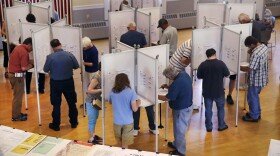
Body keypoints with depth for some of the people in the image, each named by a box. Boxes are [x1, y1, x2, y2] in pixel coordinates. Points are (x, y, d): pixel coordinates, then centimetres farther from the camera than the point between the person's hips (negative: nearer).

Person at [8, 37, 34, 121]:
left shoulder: (18, 47, 10)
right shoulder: (24, 52, -19)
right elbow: (24, 68, -22)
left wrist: (29, 61, 7)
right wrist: (31, 65, -5)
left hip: (12, 73, 10)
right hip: (17, 75, -10)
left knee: (17, 95, 19)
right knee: (18, 96, 0)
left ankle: (17, 113, 28)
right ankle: (16, 116, 8)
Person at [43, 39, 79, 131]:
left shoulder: (50, 57, -15)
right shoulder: (69, 55, -11)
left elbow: (45, 70, -3)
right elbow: (76, 66, 3)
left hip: (56, 83, -2)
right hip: (68, 81, 2)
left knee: (56, 104, 9)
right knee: (71, 103, 16)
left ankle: (56, 125, 15)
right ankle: (74, 122, 26)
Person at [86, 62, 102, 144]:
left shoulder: (100, 75, 0)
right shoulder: (96, 77, -26)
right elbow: (89, 90, -27)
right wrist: (101, 90, -26)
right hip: (91, 102, -9)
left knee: (95, 119, 21)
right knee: (92, 120, 2)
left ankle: (93, 135, 36)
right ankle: (91, 139, 13)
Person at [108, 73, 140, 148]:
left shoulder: (112, 91, -3)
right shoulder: (131, 92, -12)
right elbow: (134, 109, -14)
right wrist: (138, 103, 6)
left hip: (117, 122, 3)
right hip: (128, 122, -2)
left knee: (120, 143, 23)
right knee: (125, 146, 9)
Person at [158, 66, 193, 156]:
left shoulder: (177, 83, -33)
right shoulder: (184, 74, -5)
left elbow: (167, 98, -22)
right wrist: (168, 87, 4)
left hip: (181, 109, -10)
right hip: (187, 106, 10)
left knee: (179, 130, 8)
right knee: (178, 128, 26)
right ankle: (176, 144, 45)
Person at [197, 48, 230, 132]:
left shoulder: (202, 65, -8)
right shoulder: (221, 63, -12)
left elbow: (199, 76, 3)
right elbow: (227, 74, -3)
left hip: (207, 91, 1)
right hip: (219, 91, -1)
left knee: (208, 109, 11)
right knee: (220, 108, 16)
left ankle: (209, 127, 17)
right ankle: (221, 126, 23)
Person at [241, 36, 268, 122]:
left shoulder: (256, 54, -31)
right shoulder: (263, 46, -1)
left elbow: (250, 69, -27)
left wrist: (239, 67, -12)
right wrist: (251, 53, -1)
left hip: (256, 79, -9)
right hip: (261, 78, 9)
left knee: (252, 97, 8)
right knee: (255, 96, 24)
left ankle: (254, 116, 22)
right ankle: (257, 113, 38)